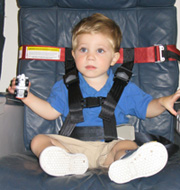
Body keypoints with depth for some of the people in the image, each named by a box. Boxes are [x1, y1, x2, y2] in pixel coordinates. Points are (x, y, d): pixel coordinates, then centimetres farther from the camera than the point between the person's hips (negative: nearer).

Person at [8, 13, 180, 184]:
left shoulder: (124, 88, 8)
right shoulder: (65, 86, 11)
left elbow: (146, 108, 12)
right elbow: (51, 112, 15)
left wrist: (162, 102, -9)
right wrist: (27, 96, 5)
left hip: (108, 147, -1)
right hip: (72, 145, 2)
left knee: (129, 145, -31)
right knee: (38, 140, -21)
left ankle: (125, 163, -65)